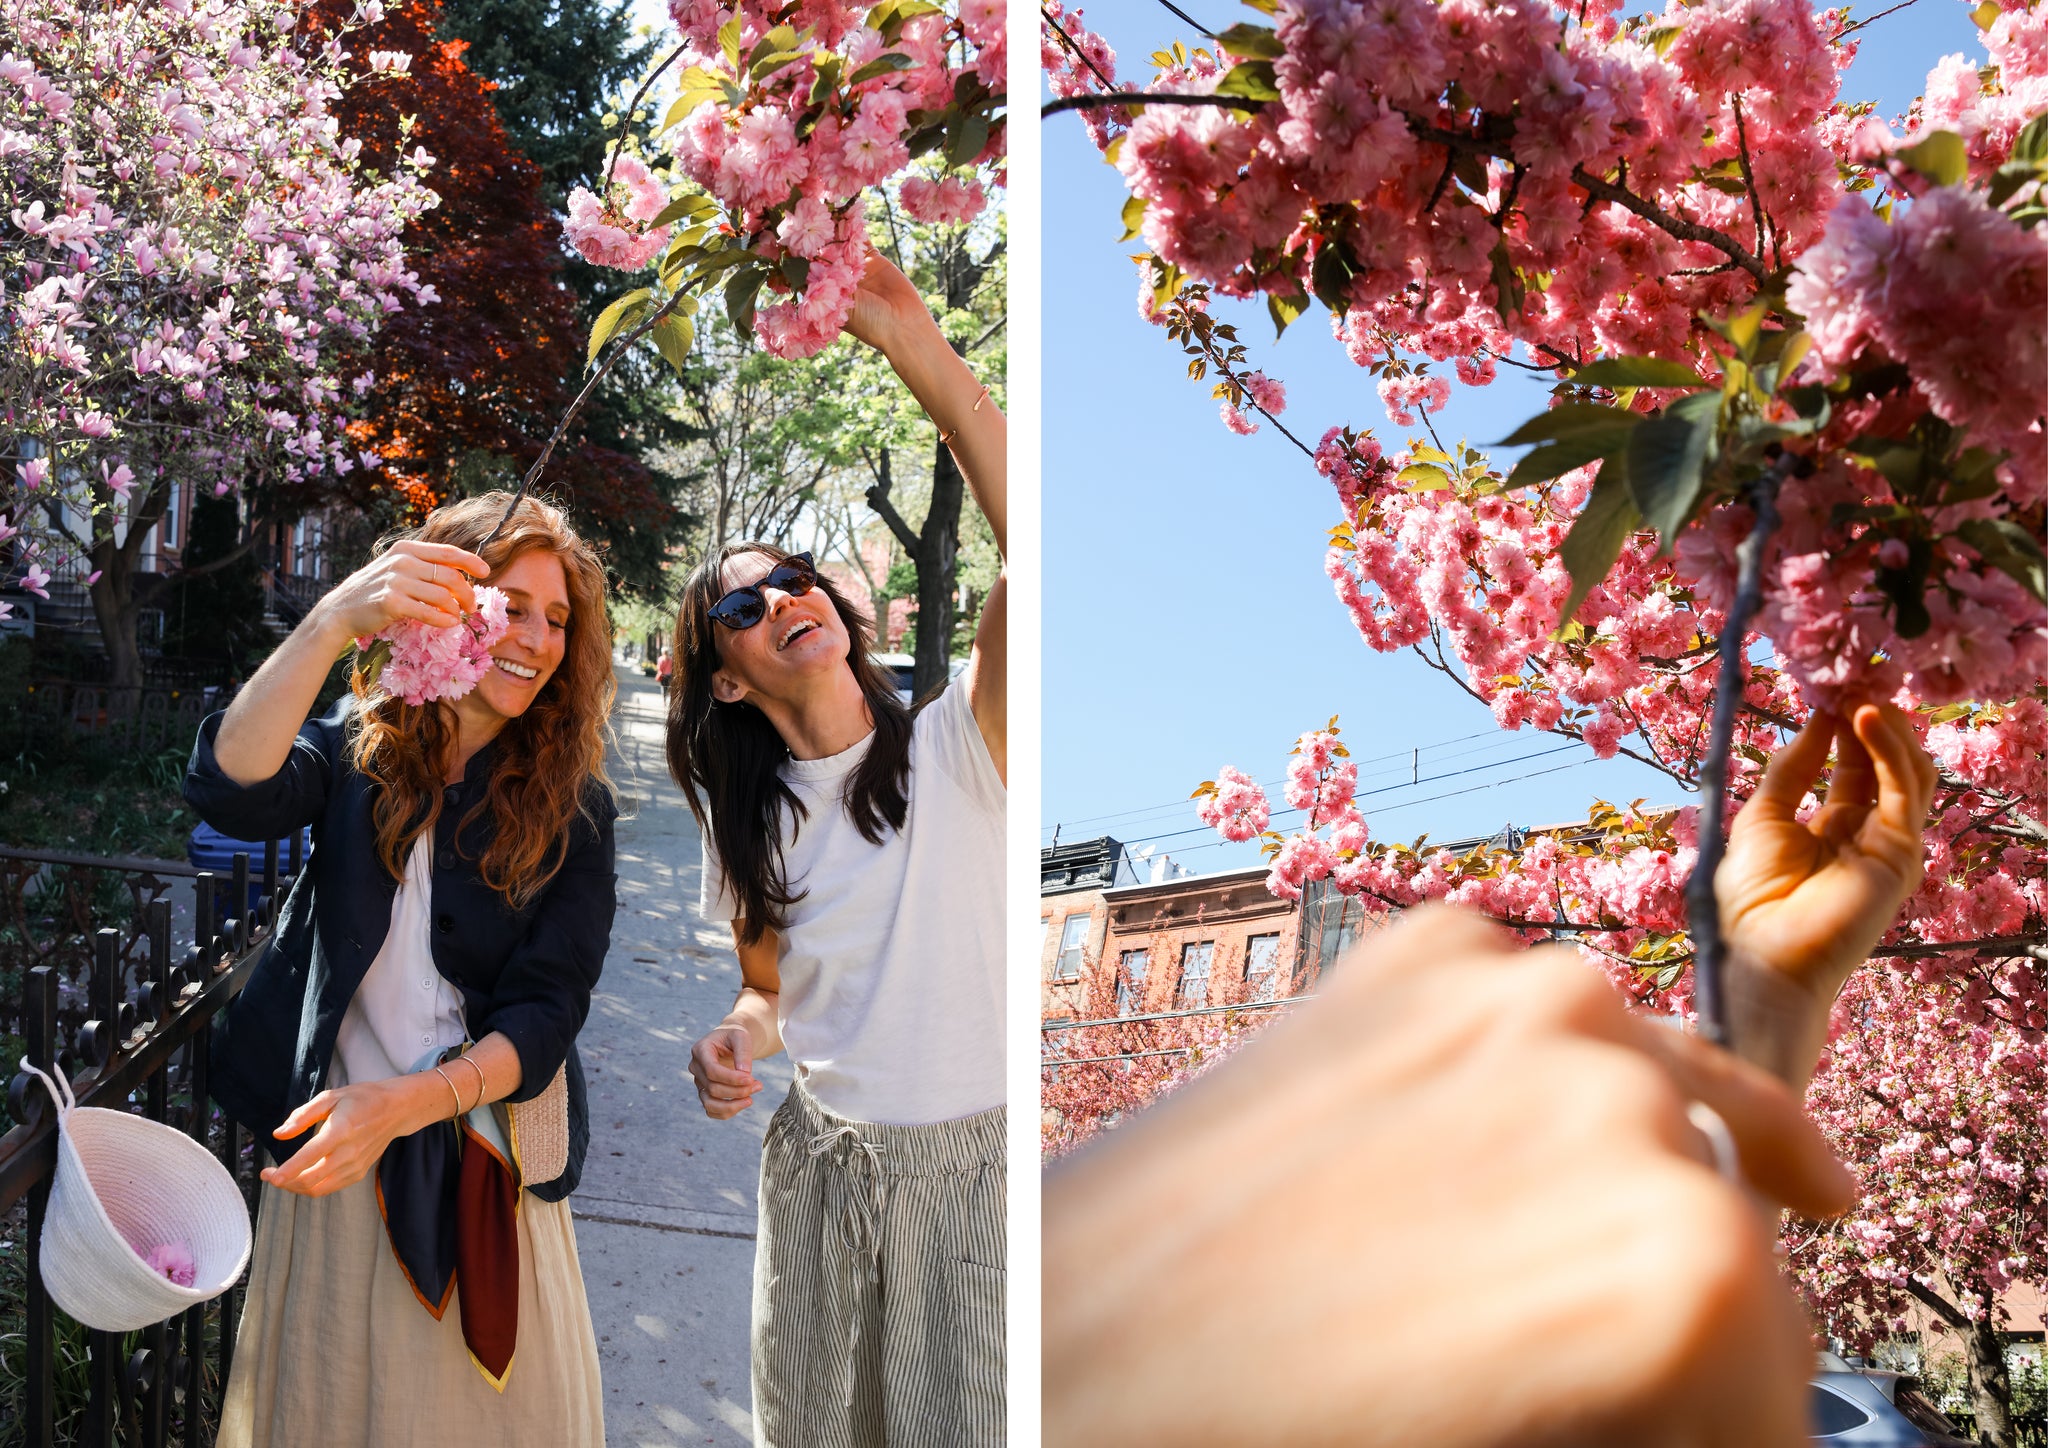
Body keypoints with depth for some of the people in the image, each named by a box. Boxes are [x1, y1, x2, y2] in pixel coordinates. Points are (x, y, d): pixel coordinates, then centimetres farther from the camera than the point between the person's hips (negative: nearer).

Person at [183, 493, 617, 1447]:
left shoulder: (572, 807, -5)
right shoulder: (359, 748, -3)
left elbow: (543, 1017, -11)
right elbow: (229, 791, -25)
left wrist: (404, 1103, -28)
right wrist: (336, 621, -38)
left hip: (482, 1157, -1)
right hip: (331, 1136, 1)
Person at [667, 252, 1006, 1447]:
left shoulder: (957, 747, -12)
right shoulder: (751, 822, 4)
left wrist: (912, 340, -33)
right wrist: (738, 1042, -10)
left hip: (970, 1162, -4)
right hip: (816, 1159, 4)